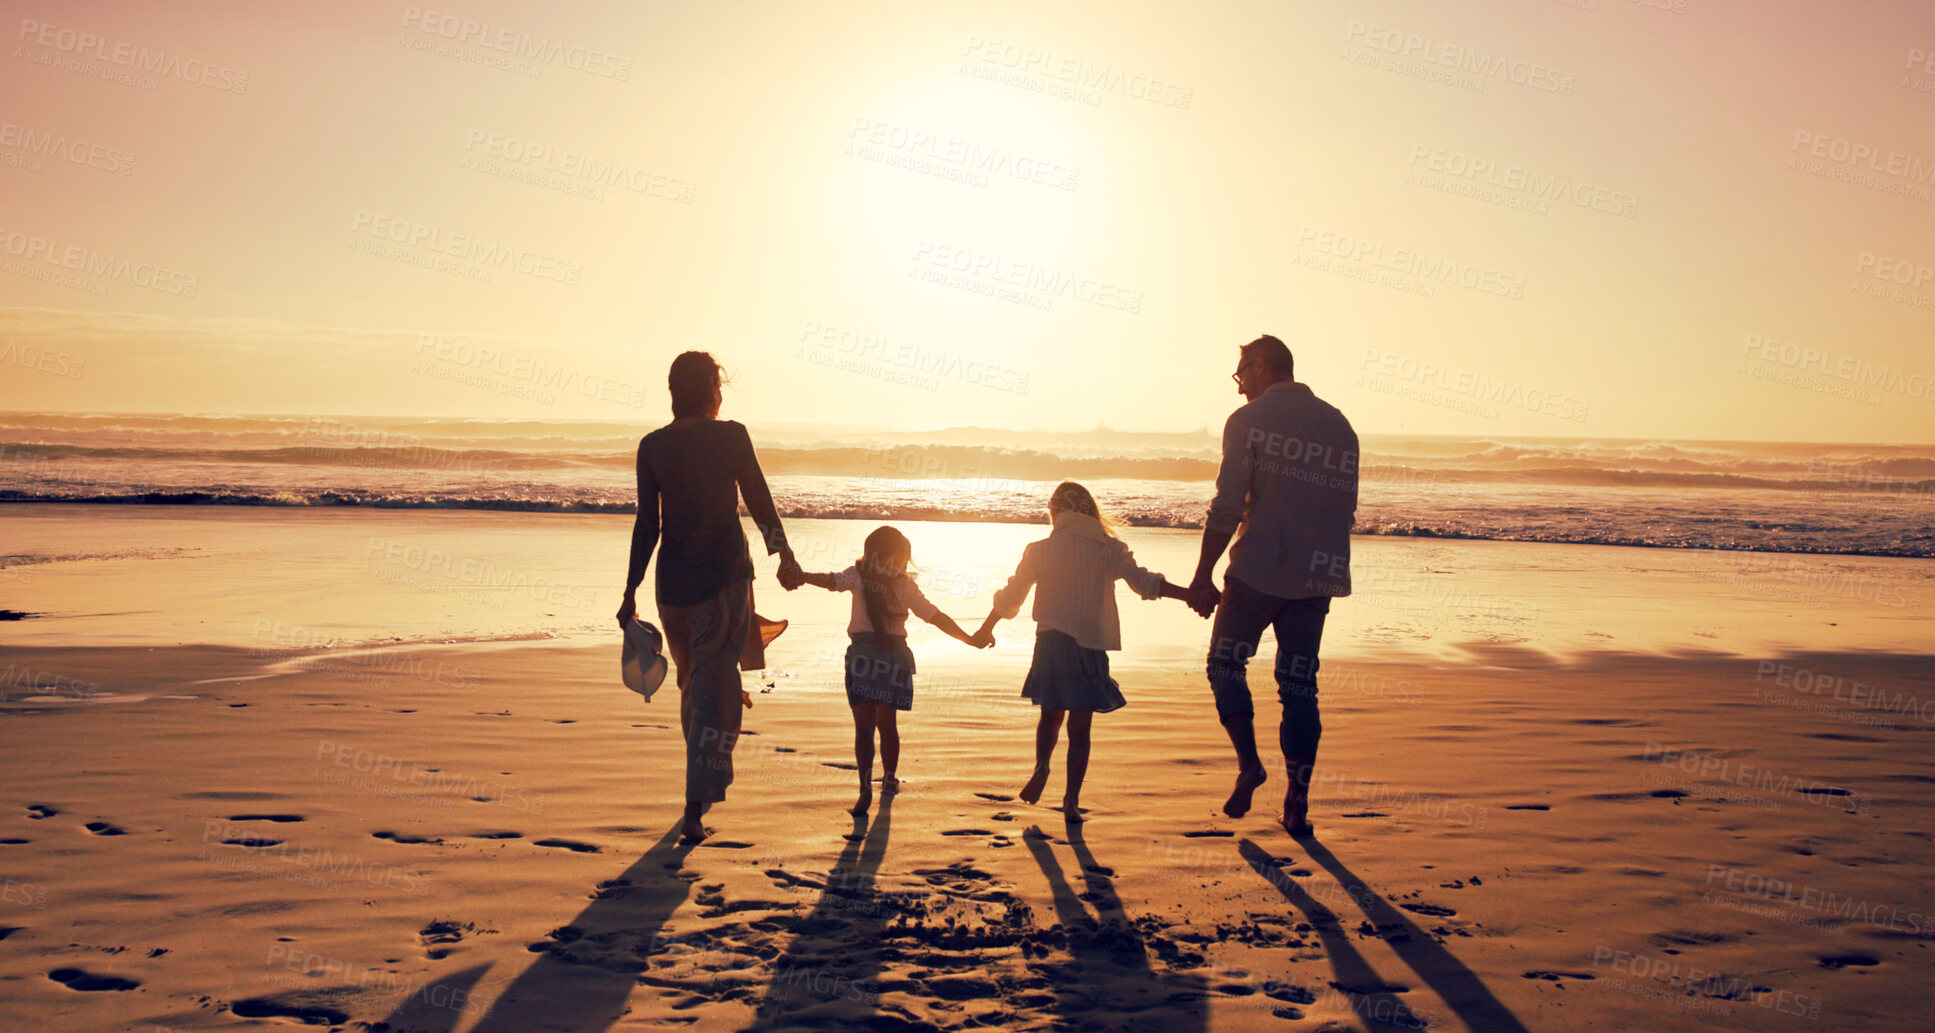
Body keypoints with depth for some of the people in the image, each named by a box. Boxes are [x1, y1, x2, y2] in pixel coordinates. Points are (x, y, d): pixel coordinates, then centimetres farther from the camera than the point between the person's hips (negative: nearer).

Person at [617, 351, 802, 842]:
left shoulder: (652, 446, 0)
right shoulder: (731, 436, -7)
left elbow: (647, 525, -1)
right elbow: (759, 502, -1)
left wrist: (631, 591, 5)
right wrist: (783, 553, 12)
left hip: (674, 581, 3)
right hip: (725, 576, -3)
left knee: (693, 682, 21)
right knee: (714, 691, 0)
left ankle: (703, 785, 35)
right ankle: (696, 805, -6)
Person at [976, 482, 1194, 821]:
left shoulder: (1039, 551, 4)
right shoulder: (1108, 549, 0)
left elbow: (1010, 596, 12)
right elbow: (1144, 582, -8)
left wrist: (986, 629, 26)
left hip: (1050, 643, 1)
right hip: (1089, 647, -1)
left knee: (1051, 715, 22)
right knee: (1079, 727, 6)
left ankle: (1041, 766, -1)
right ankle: (1071, 799, 0)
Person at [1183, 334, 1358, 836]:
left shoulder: (1249, 420, -4)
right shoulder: (1340, 426, 12)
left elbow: (1227, 507, -10)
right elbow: (1346, 509, 14)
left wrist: (1202, 576, -6)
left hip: (1257, 572, -5)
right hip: (1316, 578, 5)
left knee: (1225, 665, 13)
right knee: (1300, 687, 9)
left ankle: (1248, 762, -1)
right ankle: (1297, 801, 8)